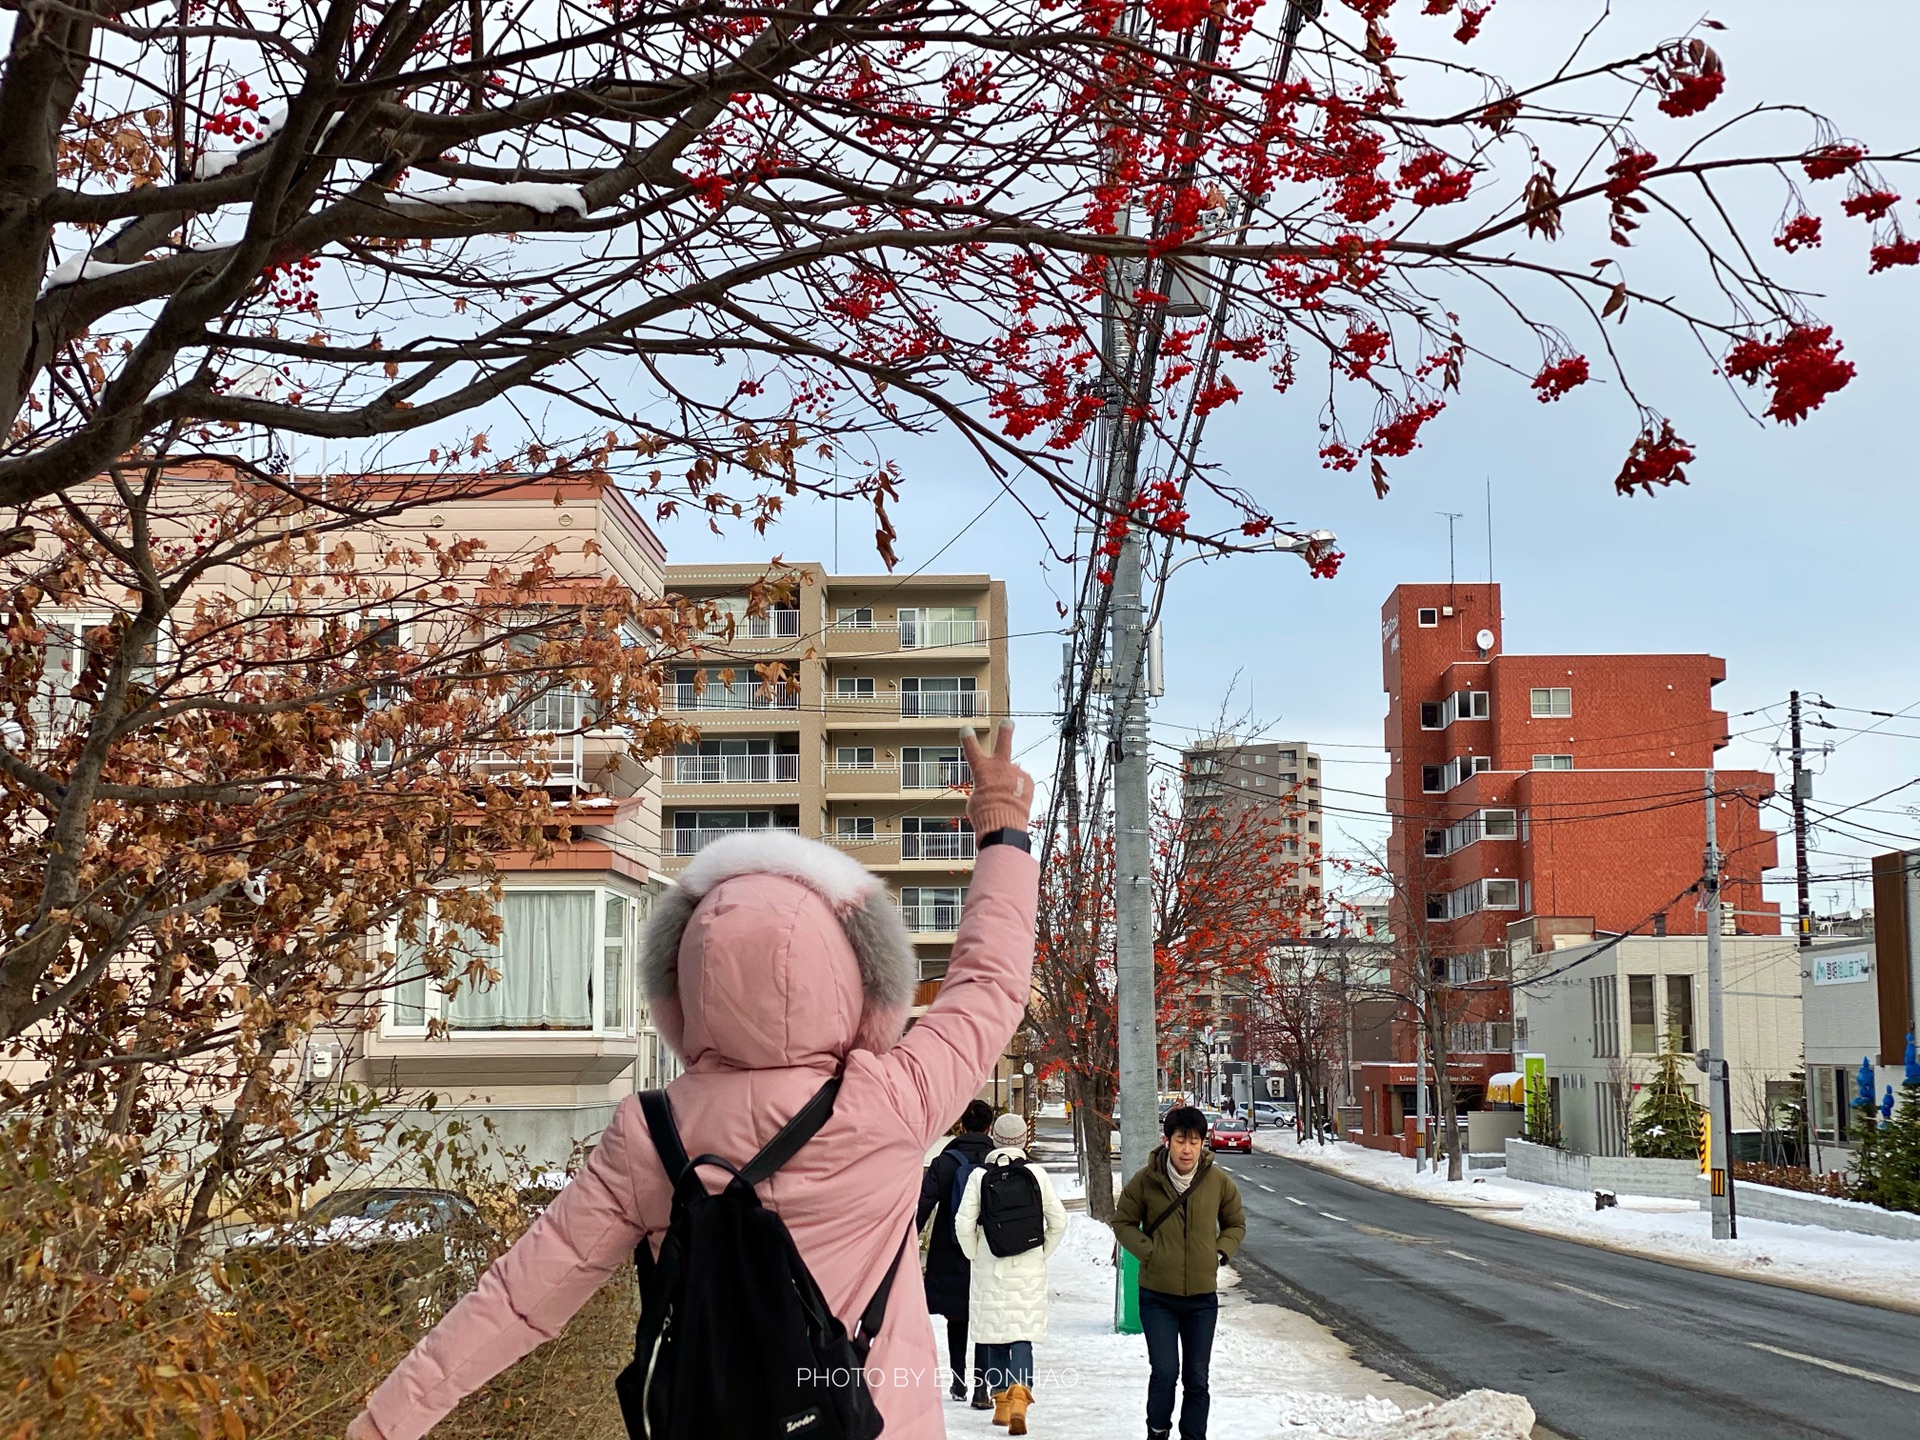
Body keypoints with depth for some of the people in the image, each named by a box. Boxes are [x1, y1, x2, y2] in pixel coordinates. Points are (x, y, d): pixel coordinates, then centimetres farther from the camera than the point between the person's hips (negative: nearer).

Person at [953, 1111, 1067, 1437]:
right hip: (1029, 1269, 0)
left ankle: (1001, 1401, 17)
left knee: (995, 1335, 11)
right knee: (1022, 1335, 0)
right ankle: (1019, 1393, -21)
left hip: (990, 1269, 0)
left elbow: (964, 1224, -7)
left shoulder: (980, 1176, -4)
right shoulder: (1036, 1174, -2)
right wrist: (1042, 1252, 10)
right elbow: (1059, 1221, -2)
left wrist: (975, 1255, 7)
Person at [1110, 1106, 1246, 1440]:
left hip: (1202, 1297, 2)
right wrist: (1146, 1251, -9)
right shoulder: (1146, 1180, -8)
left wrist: (1220, 1252, -2)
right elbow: (1123, 1221, 4)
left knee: (1196, 1379, 8)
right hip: (1157, 1296, -2)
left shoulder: (1218, 1181, -2)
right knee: (1165, 1371, -9)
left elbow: (1236, 1224, 14)